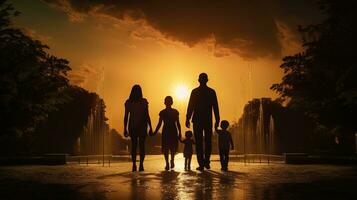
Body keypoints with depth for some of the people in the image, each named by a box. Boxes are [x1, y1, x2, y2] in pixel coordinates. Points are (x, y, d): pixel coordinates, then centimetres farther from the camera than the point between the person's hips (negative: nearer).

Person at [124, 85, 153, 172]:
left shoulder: (128, 102, 0)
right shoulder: (144, 101, -6)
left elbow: (126, 117, 1)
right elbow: (147, 116, -7)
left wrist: (125, 129, 6)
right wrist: (150, 128, -3)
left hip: (132, 126, 2)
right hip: (142, 126, -2)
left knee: (134, 145, 10)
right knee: (142, 145, 4)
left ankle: (134, 165, 0)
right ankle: (141, 164, -8)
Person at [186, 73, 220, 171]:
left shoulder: (194, 92, -1)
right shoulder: (212, 92, 1)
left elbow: (190, 107, -2)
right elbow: (215, 107, 1)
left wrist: (187, 119, 4)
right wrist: (217, 120, 6)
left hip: (197, 120, -1)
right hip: (208, 121, 1)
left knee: (199, 143, 3)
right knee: (208, 142, 14)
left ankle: (201, 164, -1)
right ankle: (206, 162, 5)